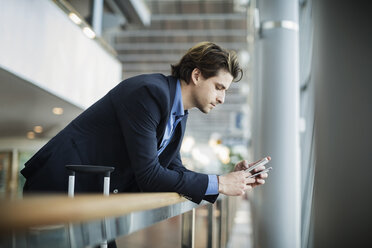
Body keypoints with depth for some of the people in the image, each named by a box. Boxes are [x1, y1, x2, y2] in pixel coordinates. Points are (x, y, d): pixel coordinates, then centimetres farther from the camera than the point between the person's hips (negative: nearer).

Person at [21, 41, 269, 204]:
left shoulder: (179, 114, 6)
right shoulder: (150, 91, -23)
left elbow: (174, 170, 8)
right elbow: (148, 176, -25)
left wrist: (232, 177, -3)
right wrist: (219, 183, -19)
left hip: (95, 199, 9)